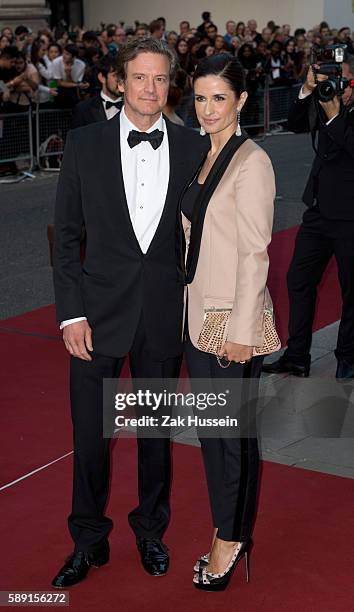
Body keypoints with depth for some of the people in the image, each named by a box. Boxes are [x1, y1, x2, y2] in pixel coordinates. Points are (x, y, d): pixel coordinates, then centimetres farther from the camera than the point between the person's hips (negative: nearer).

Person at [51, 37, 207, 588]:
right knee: (90, 435, 7)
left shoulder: (193, 148, 0)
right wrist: (71, 312, -6)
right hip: (99, 311, -1)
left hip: (165, 313, 1)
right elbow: (66, 235, 0)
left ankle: (151, 531, 35)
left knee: (156, 430, 15)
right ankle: (89, 541, 27)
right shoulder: (84, 144, -2)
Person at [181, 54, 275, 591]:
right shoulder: (199, 156, 10)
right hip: (197, 309, 8)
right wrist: (187, 302, 12)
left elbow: (255, 253, -17)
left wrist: (241, 330, -18)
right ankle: (229, 527, 30)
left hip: (233, 313, -8)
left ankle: (232, 536, 21)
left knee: (232, 426, 4)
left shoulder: (251, 161, -15)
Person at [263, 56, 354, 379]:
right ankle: (297, 358, 20)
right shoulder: (327, 100, 4)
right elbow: (296, 124, 3)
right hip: (319, 211, 7)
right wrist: (308, 91, -9)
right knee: (299, 280, 10)